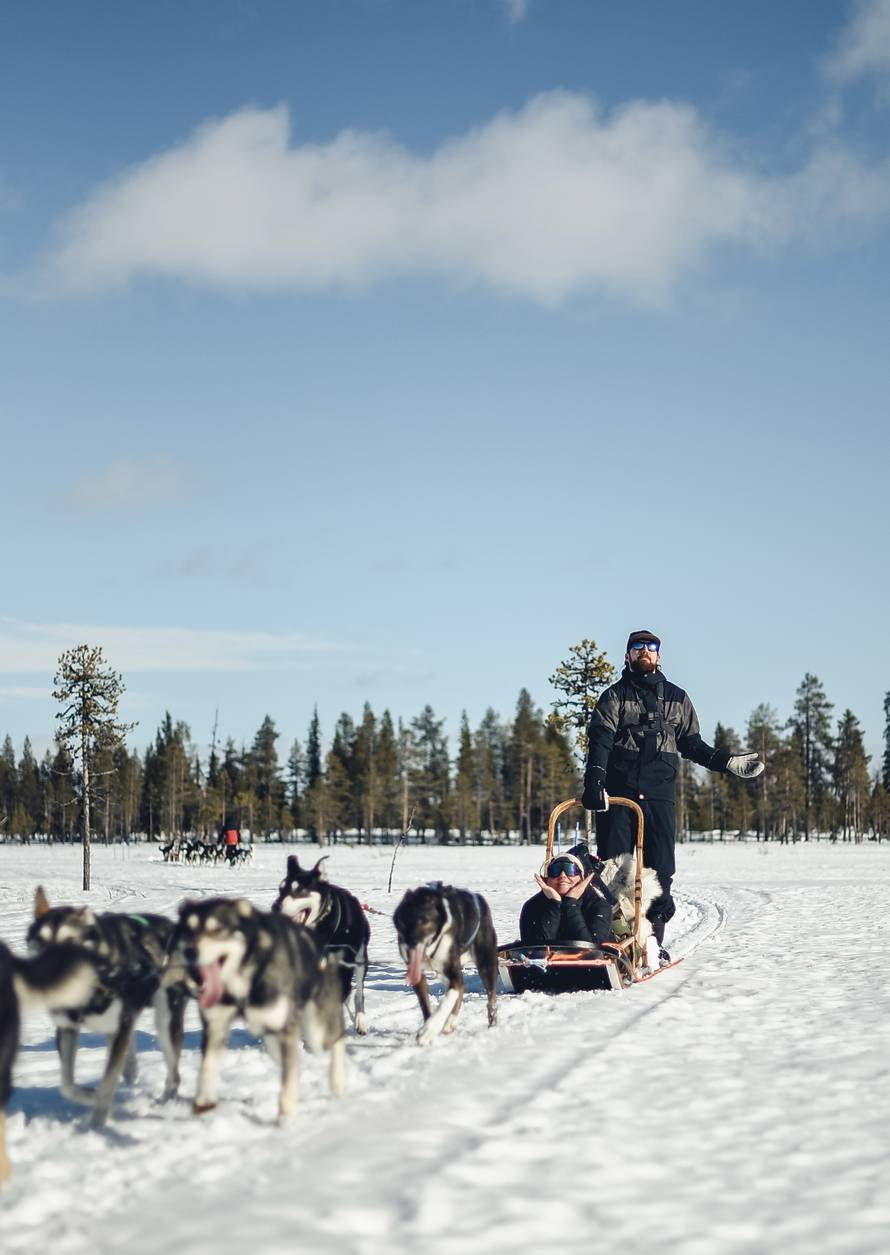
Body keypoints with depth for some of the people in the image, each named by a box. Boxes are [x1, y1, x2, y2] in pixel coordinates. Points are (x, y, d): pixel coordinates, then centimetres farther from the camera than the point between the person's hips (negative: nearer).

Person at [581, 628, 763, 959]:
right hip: (617, 793, -2)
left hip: (659, 794, 2)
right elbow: (599, 741, -6)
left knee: (660, 868, -2)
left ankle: (653, 940, 3)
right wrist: (594, 782, -20)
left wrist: (727, 762, 12)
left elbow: (691, 744, 23)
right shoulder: (614, 696, 8)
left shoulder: (677, 698, 19)